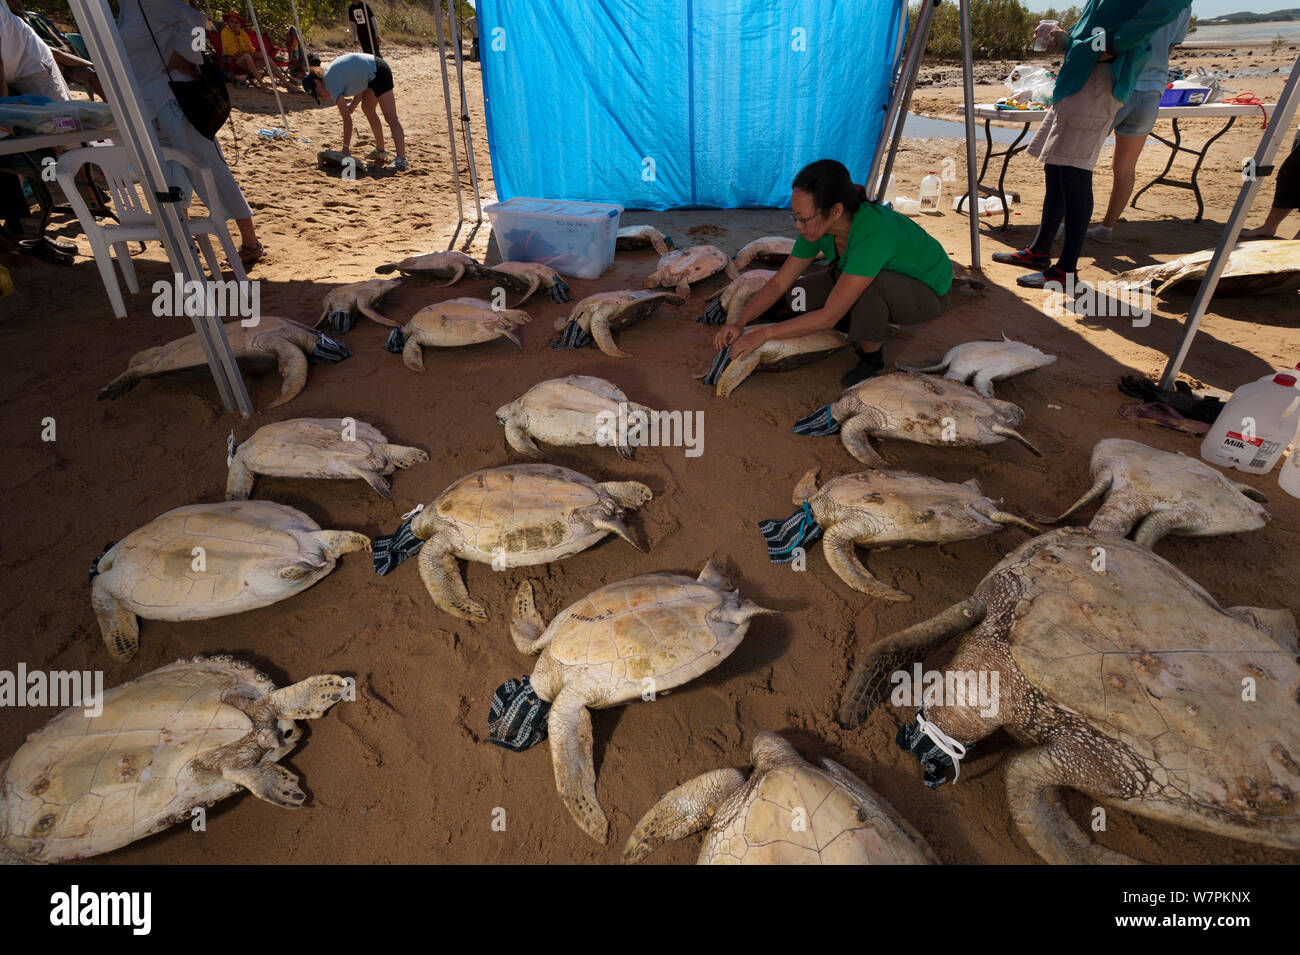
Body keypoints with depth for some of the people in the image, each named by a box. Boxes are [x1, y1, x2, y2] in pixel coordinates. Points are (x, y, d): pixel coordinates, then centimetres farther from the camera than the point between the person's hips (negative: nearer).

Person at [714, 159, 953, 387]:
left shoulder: (872, 234, -40)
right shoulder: (818, 225, -18)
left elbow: (829, 316, -39)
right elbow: (779, 282, -10)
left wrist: (763, 333, -34)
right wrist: (739, 323, -21)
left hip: (927, 292, -6)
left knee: (870, 284, -39)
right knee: (793, 297, -8)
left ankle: (872, 358, -11)